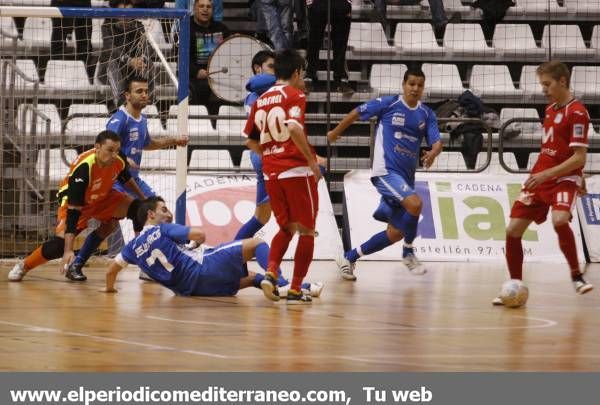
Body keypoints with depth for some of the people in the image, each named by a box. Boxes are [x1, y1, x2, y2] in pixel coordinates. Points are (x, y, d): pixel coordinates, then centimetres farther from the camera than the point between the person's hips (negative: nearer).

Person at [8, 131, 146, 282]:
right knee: (61, 243, -25)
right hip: (75, 201, -6)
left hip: (102, 197, 6)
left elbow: (127, 179, 5)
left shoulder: (119, 160, -23)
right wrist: (68, 250, -44)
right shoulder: (83, 169, -39)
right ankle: (23, 266, -4)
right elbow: (73, 210, -39)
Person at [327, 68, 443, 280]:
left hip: (407, 176, 6)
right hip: (386, 171, -6)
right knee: (415, 204, -30)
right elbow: (356, 113, 6)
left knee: (395, 233, 8)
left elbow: (437, 141, -3)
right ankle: (408, 252, -8)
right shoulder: (388, 104, -6)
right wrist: (336, 132, 17)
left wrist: (433, 152, -26)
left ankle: (350, 257, 25)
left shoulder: (427, 114, 7)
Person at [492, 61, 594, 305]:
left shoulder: (577, 113, -13)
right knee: (513, 230, 0)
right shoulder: (550, 109, 12)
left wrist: (547, 174, -24)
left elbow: (579, 158, -19)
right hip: (540, 179, 8)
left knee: (559, 220, -35)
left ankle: (576, 276, -18)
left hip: (564, 178, -8)